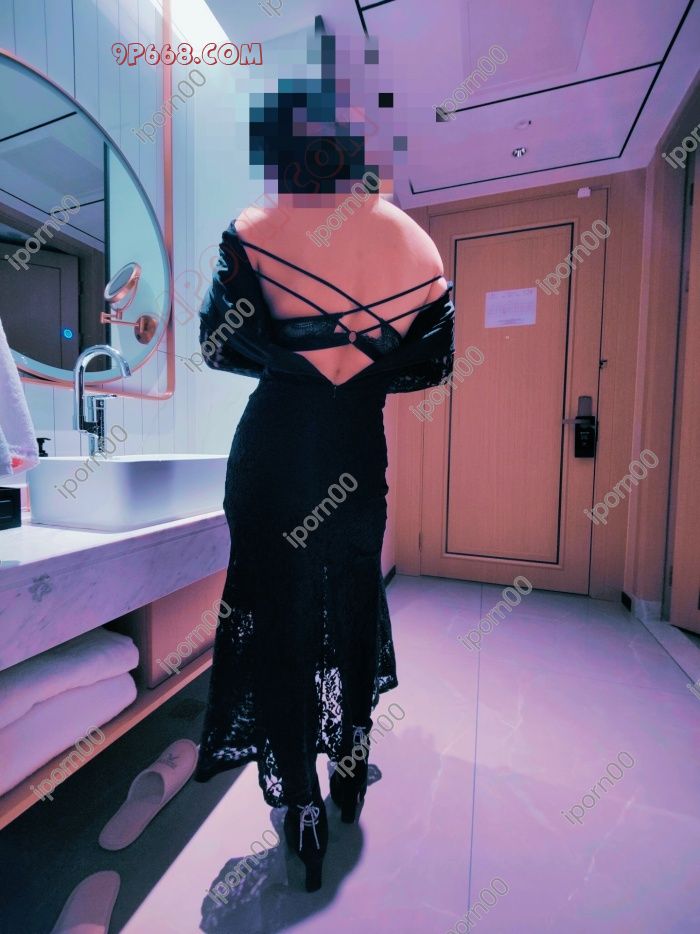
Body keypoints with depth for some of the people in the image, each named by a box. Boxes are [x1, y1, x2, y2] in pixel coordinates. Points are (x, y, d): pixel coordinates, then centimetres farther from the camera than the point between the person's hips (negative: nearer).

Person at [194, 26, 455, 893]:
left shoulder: (254, 231, 0)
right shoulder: (409, 238, 7)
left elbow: (218, 341, -8)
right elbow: (434, 359, 4)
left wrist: (301, 358, 5)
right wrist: (357, 373, 11)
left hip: (274, 447, -2)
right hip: (359, 450, 3)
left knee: (278, 610, 11)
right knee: (353, 604, 19)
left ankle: (300, 801, 24)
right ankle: (351, 766, 40)